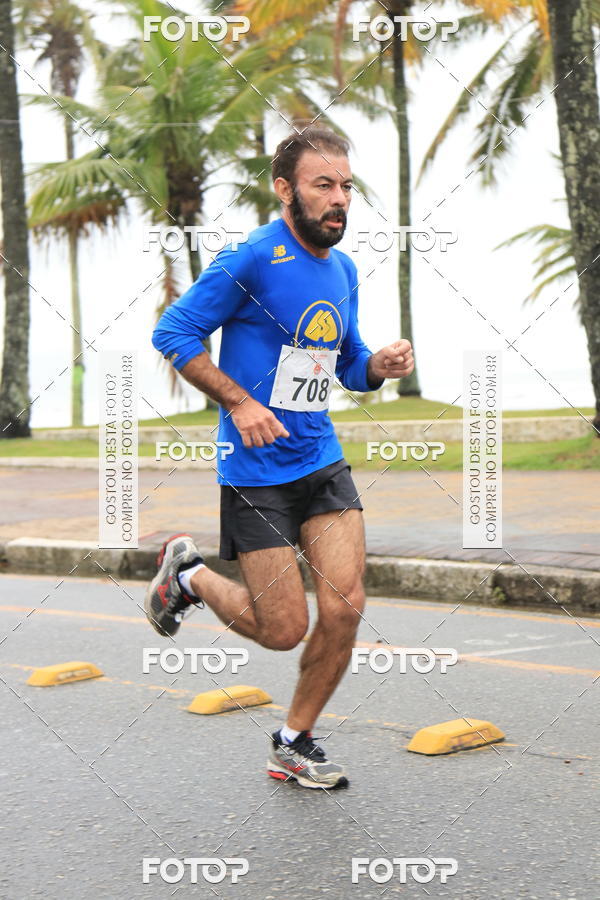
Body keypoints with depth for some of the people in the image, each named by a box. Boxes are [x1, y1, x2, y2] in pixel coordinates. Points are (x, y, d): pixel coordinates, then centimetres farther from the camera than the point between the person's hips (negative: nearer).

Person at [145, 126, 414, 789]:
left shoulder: (342, 269, 9)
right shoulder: (251, 259, -13)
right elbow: (173, 333, -11)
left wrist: (380, 366, -2)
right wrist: (239, 402, -18)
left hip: (324, 461, 6)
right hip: (256, 469, -6)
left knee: (345, 610, -3)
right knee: (284, 629, -3)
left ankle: (294, 745, 18)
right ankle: (186, 575, 26)